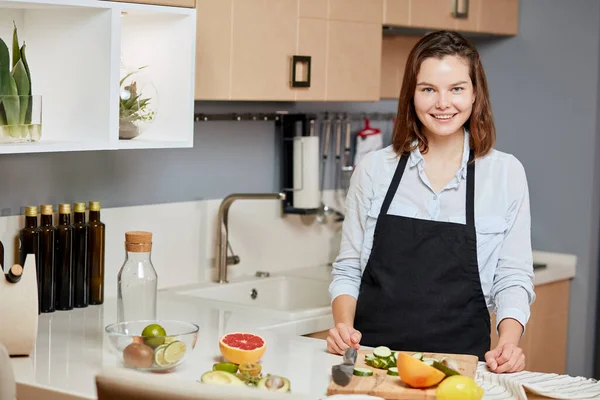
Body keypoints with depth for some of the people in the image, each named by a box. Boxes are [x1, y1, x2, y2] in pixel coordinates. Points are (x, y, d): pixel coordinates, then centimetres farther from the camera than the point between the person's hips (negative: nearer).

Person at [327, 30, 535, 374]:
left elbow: (513, 278, 6)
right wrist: (344, 326, -6)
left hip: (461, 359, 0)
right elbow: (348, 269, 11)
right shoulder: (375, 168, 6)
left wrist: (508, 344, -10)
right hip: (372, 359, 0)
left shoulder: (506, 173, 4)